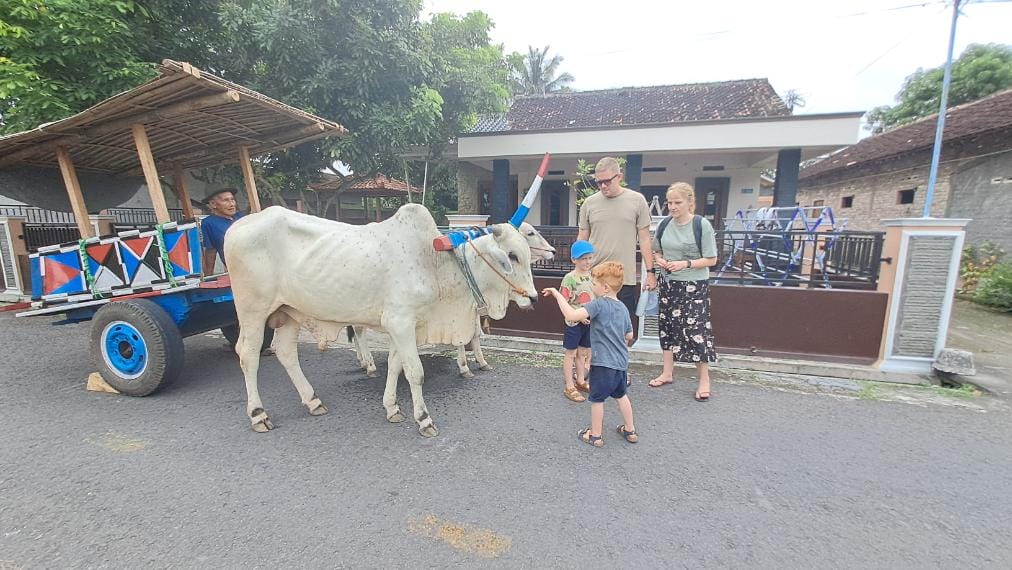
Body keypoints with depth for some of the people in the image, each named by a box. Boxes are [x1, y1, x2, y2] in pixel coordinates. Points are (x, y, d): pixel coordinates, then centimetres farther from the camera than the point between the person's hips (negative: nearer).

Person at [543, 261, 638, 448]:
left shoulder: (599, 304, -18)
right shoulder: (623, 307, 7)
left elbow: (572, 315, -31)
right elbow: (629, 336, 15)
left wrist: (557, 294, -23)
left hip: (603, 363, -8)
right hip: (622, 362, 8)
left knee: (597, 399, 10)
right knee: (621, 395, 26)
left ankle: (595, 436, 24)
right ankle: (630, 431, 38)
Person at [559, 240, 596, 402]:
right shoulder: (570, 278, -16)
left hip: (589, 321, 6)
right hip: (574, 322, -5)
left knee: (582, 353, 19)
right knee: (571, 354, 6)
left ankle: (581, 382, 35)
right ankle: (569, 388, 16)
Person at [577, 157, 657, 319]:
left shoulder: (637, 201, 2)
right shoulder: (589, 203, 5)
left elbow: (644, 239, 3)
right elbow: (582, 239, 10)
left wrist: (650, 272, 1)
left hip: (626, 279, -1)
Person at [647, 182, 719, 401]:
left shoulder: (702, 225, -10)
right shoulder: (664, 225, 3)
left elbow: (711, 260, -8)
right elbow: (656, 251, 16)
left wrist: (686, 264, -21)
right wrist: (658, 260, -6)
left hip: (694, 286, -5)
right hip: (668, 284, 5)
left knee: (696, 330, -3)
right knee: (667, 327, 11)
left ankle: (704, 379, 15)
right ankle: (667, 373, 26)